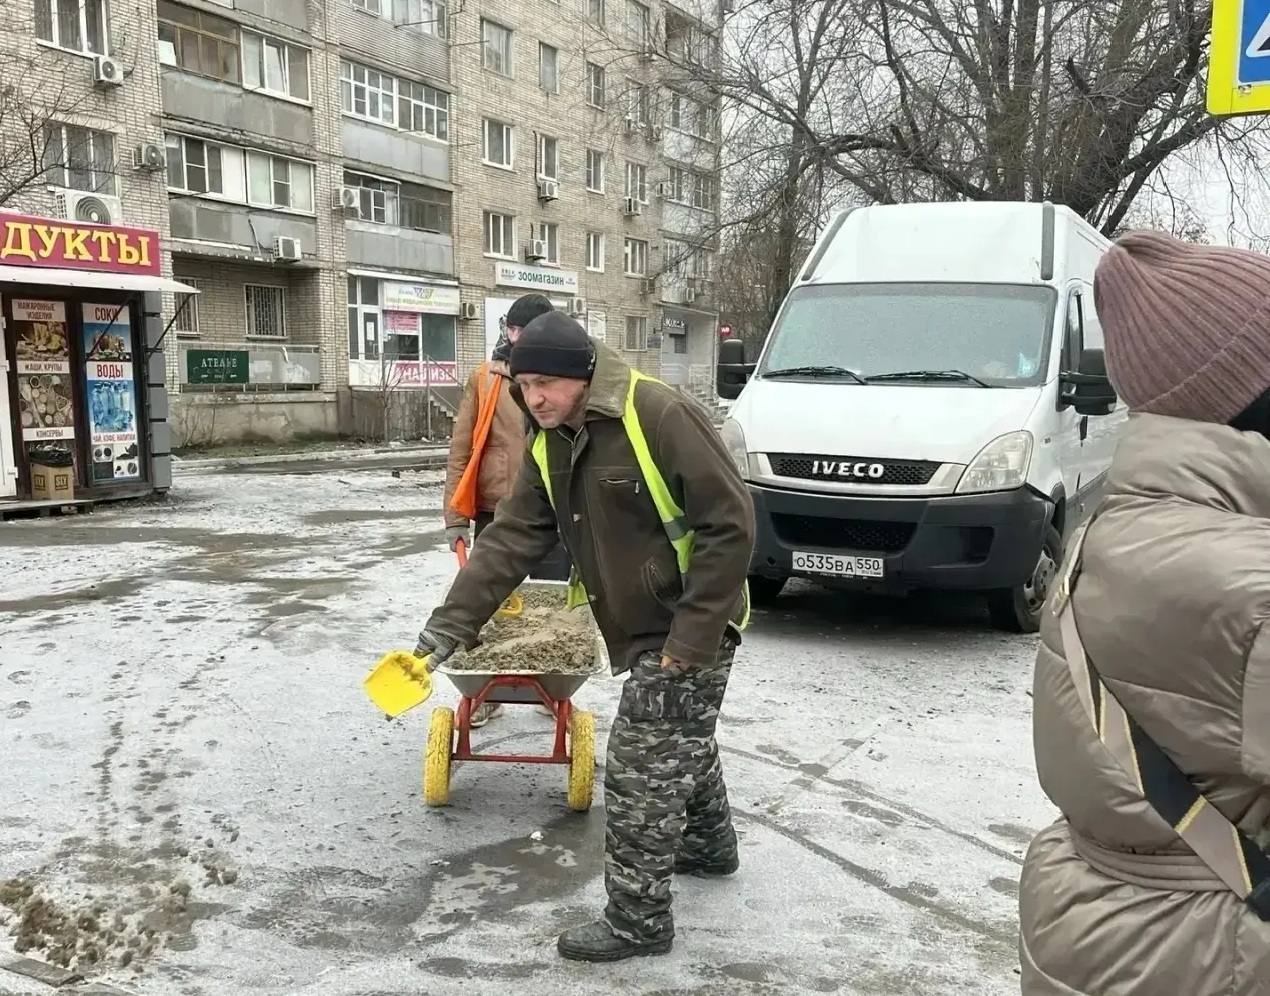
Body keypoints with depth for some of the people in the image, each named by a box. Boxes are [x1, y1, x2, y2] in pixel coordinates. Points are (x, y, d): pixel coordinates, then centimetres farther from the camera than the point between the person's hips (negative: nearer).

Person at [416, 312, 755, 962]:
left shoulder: (660, 416, -25)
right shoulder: (549, 447, 1)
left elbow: (730, 524, -25)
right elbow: (511, 539, 1)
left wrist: (688, 641, -24)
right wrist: (449, 625, -8)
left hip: (690, 629, -8)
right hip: (640, 631, 8)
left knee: (642, 768, -4)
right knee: (682, 745, 25)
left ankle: (638, 918, 11)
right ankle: (708, 847, 48)